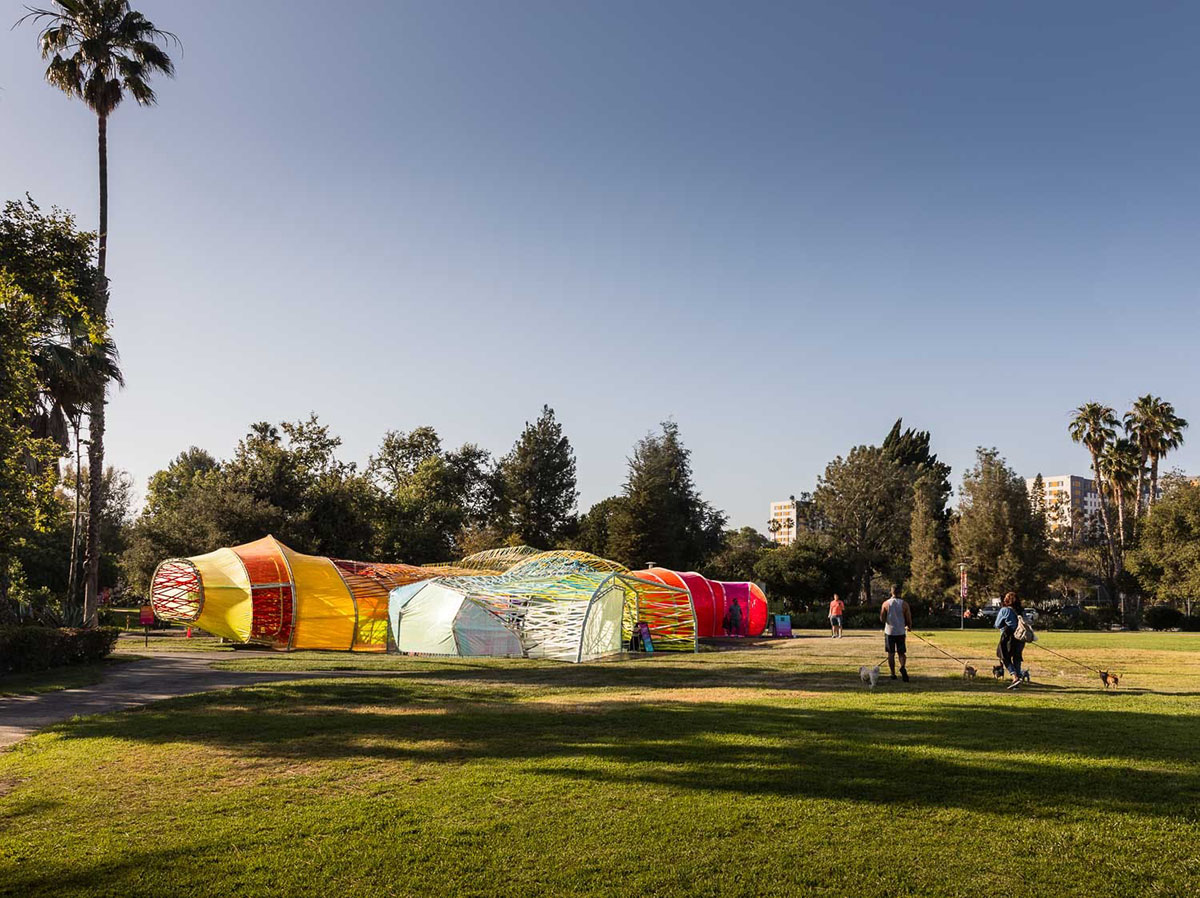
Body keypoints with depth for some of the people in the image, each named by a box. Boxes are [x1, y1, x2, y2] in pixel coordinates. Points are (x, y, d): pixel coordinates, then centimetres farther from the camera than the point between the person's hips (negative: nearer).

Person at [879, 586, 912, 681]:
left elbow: (882, 619, -3)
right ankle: (903, 667, -21)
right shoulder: (904, 604, -4)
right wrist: (909, 627, 17)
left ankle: (893, 674, 11)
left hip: (889, 631, 0)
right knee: (902, 653, 8)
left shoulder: (886, 604, -4)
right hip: (901, 632, 0)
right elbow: (909, 619, -3)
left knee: (891, 654, 9)